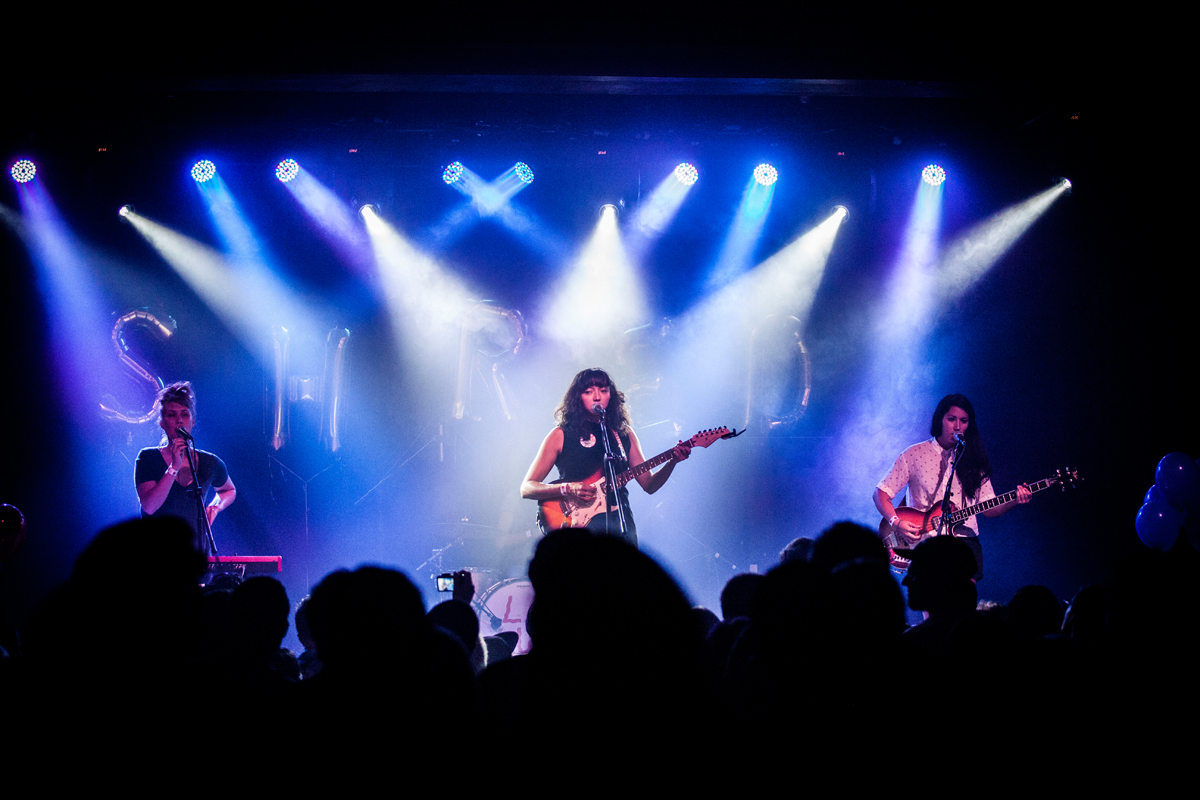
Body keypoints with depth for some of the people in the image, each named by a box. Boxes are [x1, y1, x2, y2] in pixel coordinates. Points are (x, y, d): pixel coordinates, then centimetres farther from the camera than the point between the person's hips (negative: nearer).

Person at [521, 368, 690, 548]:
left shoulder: (624, 433, 17)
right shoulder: (561, 435, 6)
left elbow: (649, 485, 16)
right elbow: (526, 488, 3)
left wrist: (672, 461, -2)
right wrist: (567, 489, -12)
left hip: (620, 519, 3)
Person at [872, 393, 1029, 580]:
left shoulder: (973, 459, 14)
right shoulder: (915, 454, 6)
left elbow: (988, 508, 13)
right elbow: (881, 493, 6)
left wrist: (1014, 501, -6)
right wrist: (896, 523, -10)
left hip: (964, 540, 2)